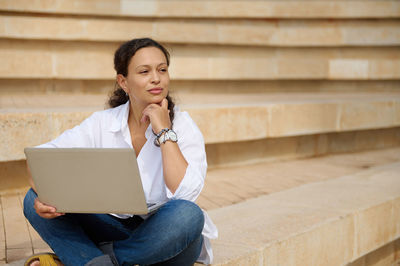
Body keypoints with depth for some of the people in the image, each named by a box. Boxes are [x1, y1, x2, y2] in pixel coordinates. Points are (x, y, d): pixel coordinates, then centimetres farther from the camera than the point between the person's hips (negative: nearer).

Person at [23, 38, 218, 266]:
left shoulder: (184, 127, -8)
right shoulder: (103, 123, -1)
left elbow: (185, 193, -23)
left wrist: (164, 131, -19)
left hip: (168, 239, -2)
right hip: (115, 228, 2)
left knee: (188, 215, -37)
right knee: (34, 200, -13)